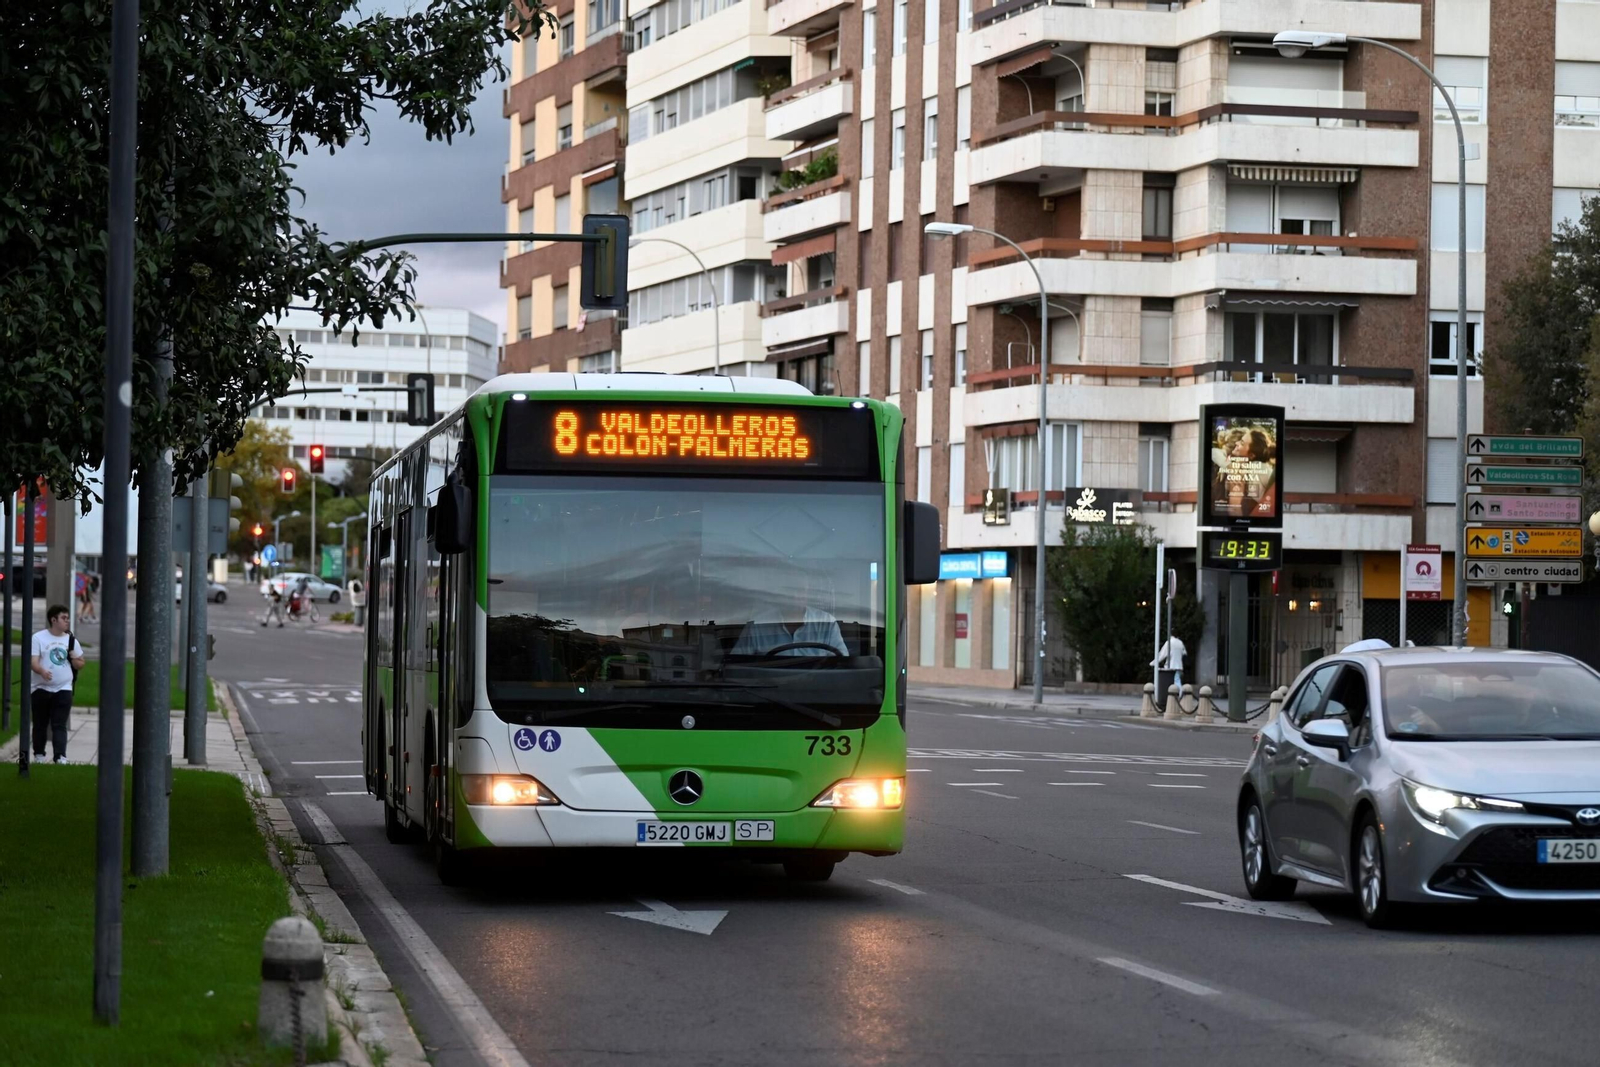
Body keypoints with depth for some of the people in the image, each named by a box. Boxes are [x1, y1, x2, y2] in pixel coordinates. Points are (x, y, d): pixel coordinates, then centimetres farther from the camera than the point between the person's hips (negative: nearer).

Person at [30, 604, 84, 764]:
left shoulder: (71, 640, 9)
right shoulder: (39, 638, -3)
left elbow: (80, 665, 16)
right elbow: (33, 661, -13)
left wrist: (74, 658, -7)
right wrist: (42, 671, -34)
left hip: (63, 690, 1)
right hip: (41, 688, -1)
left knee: (59, 725, -8)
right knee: (40, 725, 8)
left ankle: (61, 757, -17)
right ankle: (38, 755, 21)